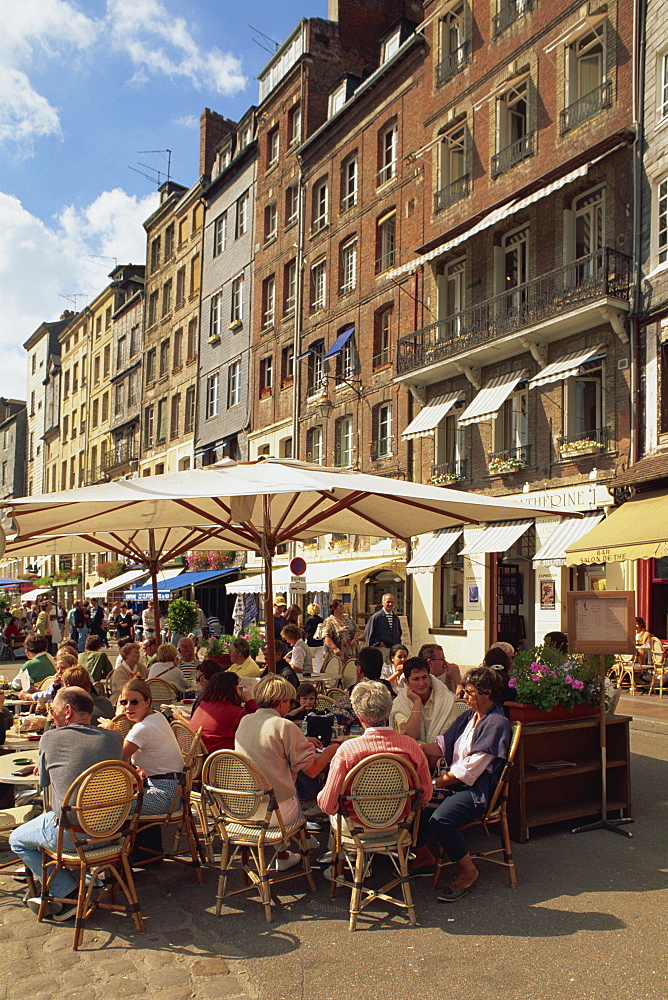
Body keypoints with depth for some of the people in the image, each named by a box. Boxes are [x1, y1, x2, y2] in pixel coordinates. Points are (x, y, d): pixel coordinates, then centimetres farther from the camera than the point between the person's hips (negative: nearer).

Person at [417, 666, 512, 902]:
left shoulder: (496, 724, -16)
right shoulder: (468, 716, 13)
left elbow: (469, 770, -19)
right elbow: (443, 745, 10)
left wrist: (435, 783, -15)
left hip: (479, 790, -9)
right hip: (455, 783, 9)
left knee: (439, 819, -31)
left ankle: (467, 870, -8)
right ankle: (423, 853, 14)